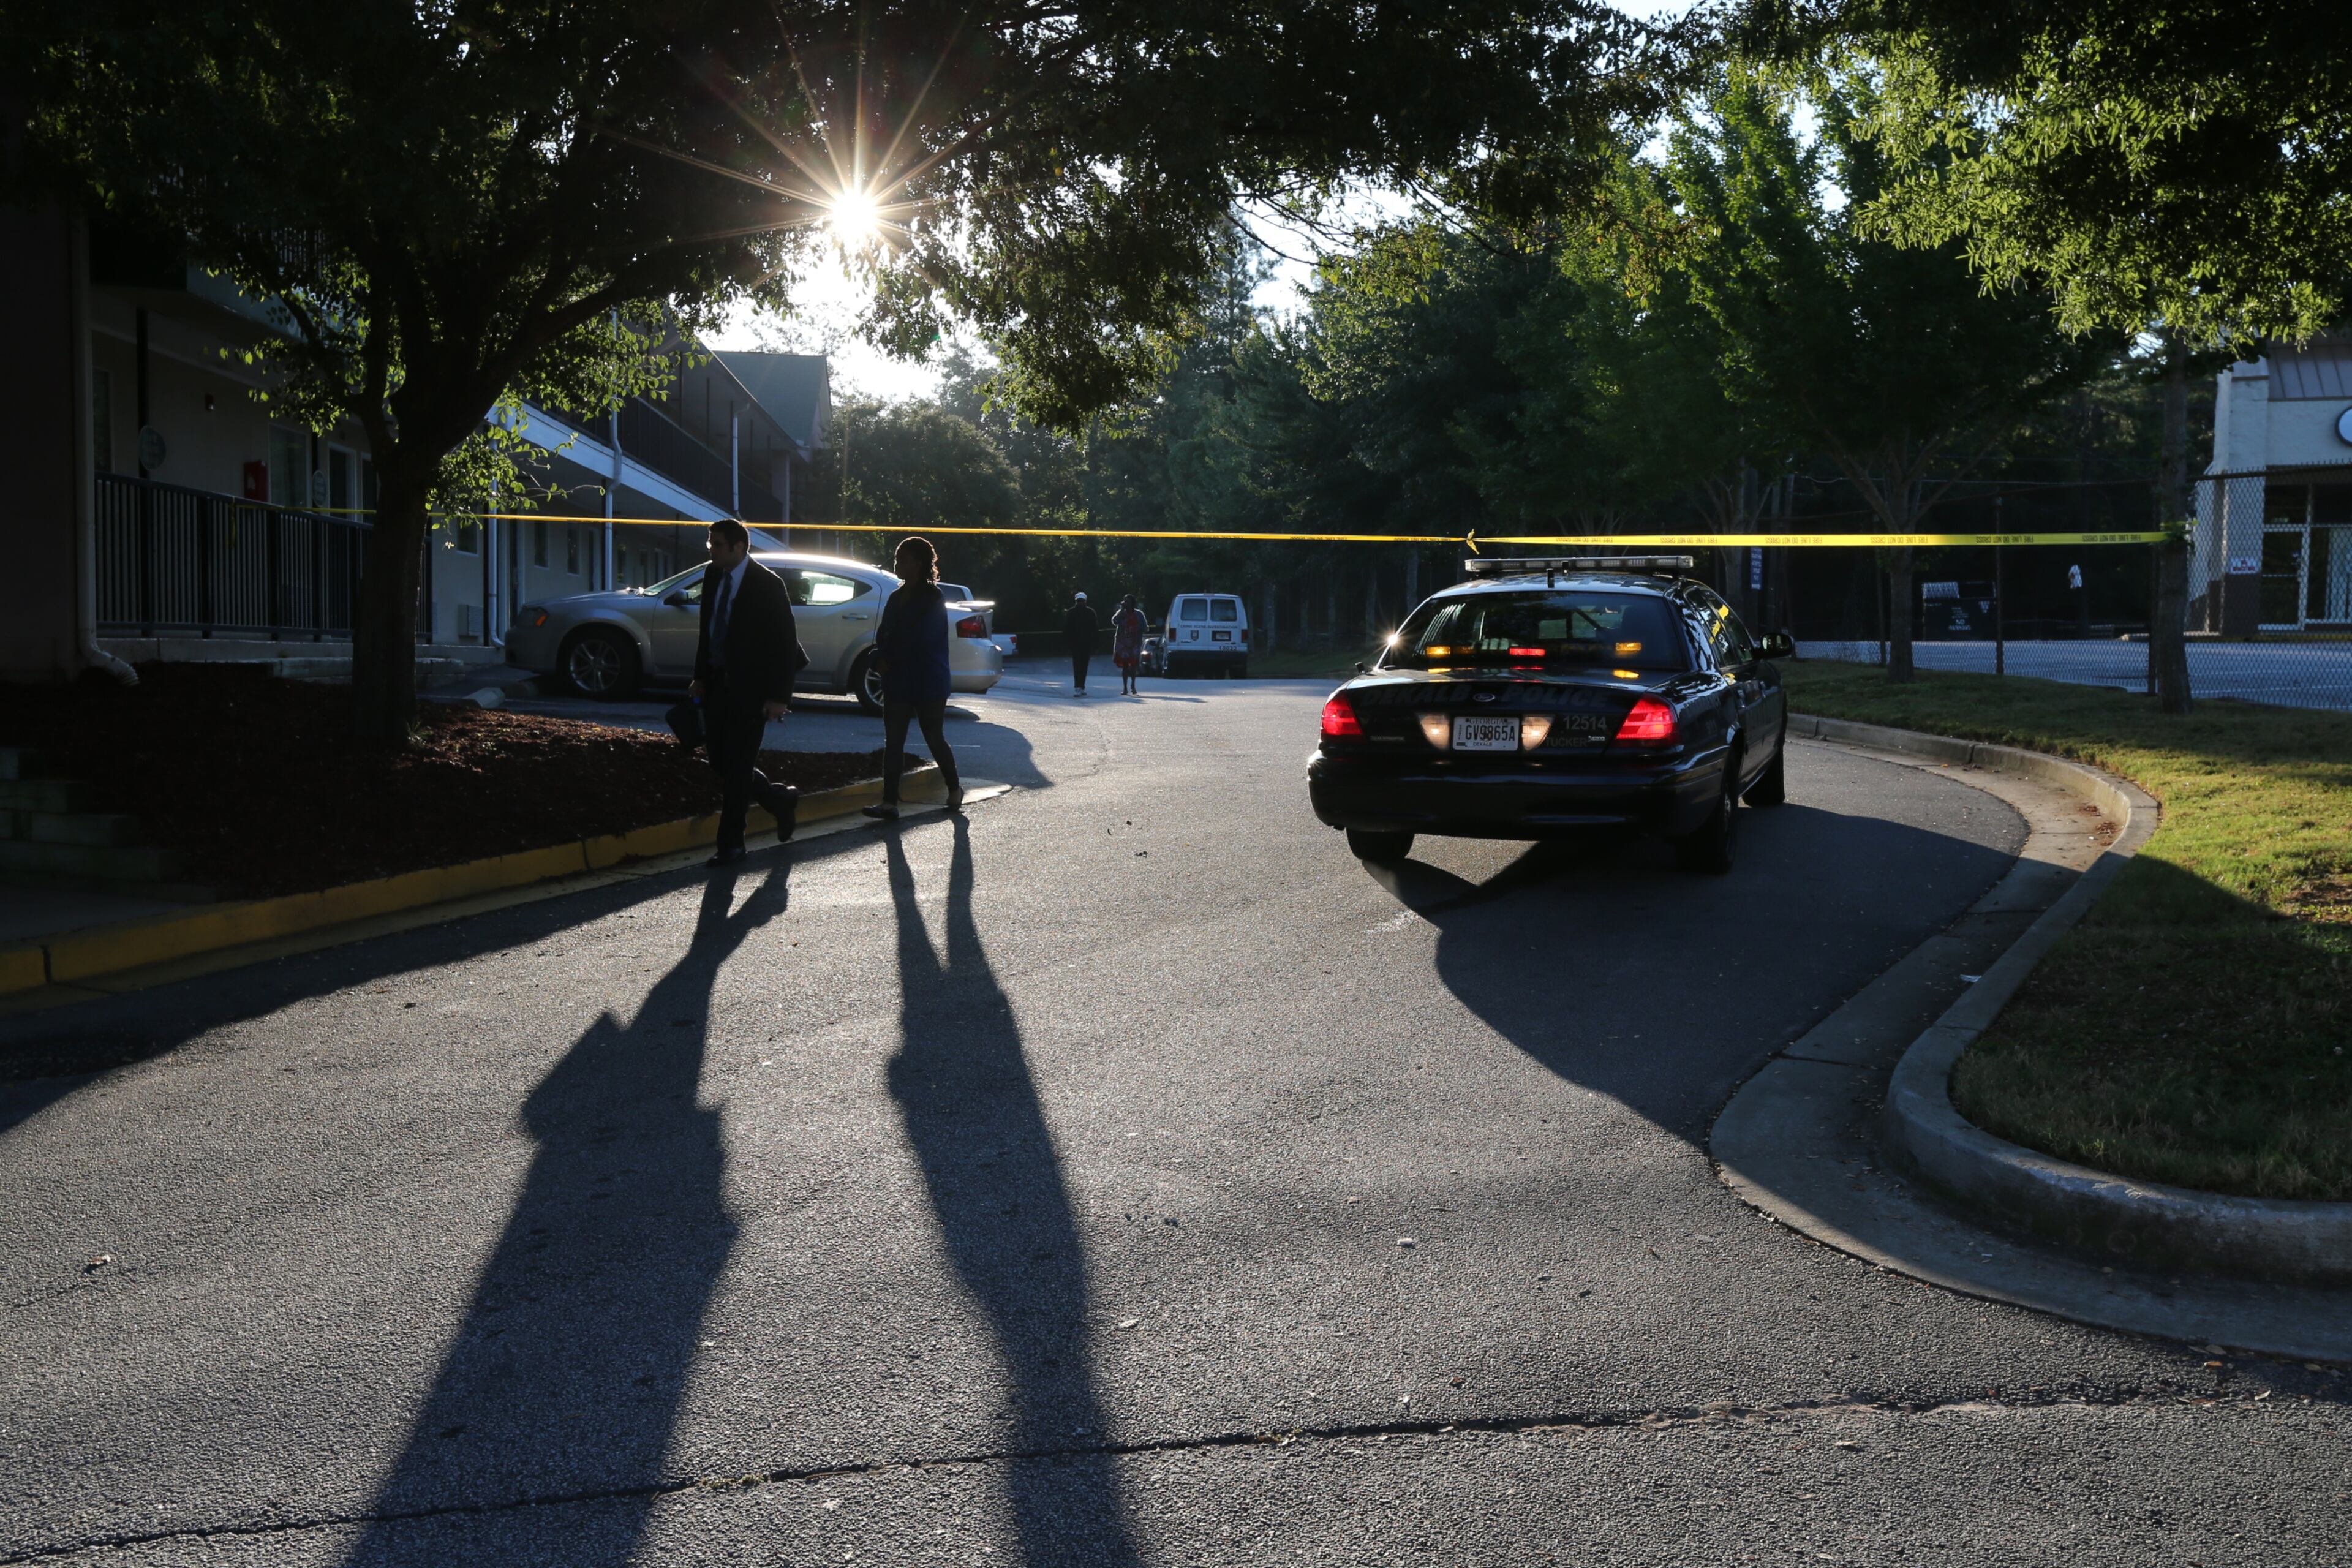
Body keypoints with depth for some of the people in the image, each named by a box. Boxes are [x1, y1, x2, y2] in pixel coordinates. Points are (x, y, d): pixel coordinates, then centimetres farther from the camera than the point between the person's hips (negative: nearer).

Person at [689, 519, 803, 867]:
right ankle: (781, 799, 30)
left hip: (751, 689, -7)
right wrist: (700, 677, 13)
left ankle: (730, 845, 4)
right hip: (718, 684, 7)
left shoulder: (767, 585, -12)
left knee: (736, 767, -5)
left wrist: (778, 696, -16)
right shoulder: (713, 577, 8)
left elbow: (786, 643, -12)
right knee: (721, 763, 9)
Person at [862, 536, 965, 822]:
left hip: (928, 684, -7)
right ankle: (889, 803, -5)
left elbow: (920, 640, -18)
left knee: (934, 739, 4)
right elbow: (883, 636, 9)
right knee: (893, 742, -2)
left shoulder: (931, 599, -9)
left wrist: (888, 659, -12)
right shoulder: (897, 598, 12)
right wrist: (881, 659, -11)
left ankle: (955, 790, 25)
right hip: (898, 683, 7)